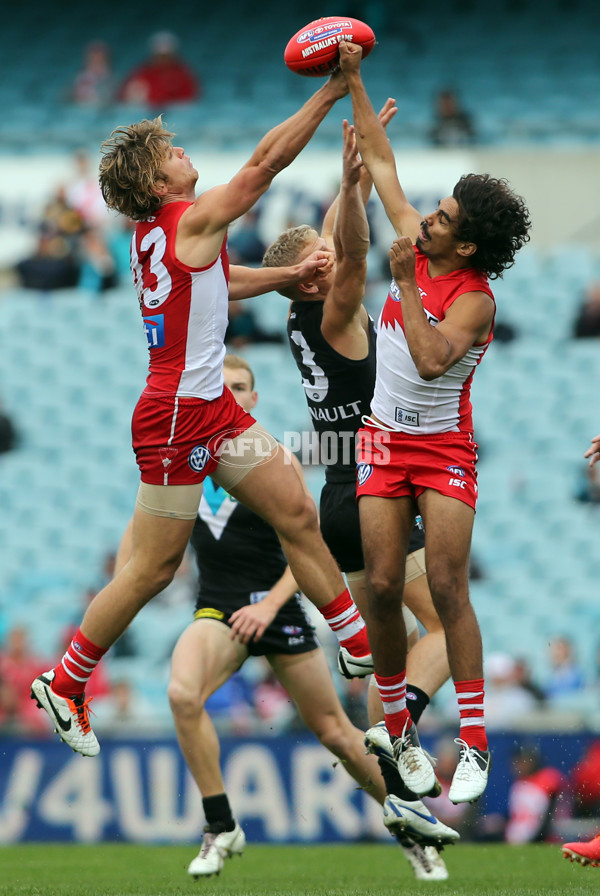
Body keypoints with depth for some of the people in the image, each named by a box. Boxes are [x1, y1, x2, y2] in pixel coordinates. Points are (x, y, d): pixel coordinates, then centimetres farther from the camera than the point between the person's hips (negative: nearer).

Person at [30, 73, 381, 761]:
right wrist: (329, 94, -8)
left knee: (297, 513, 8)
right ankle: (64, 683, 10)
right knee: (152, 570, -1)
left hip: (213, 410, 9)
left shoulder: (155, 235, 10)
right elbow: (267, 160, -14)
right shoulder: (193, 219, -15)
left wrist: (289, 275, 23)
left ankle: (361, 645, 14)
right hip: (177, 416, -9)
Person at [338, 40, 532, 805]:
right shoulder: (416, 245, 0)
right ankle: (398, 728, 8)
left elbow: (431, 361, -34)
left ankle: (474, 745, -10)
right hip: (384, 441, 5)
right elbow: (380, 159, 7)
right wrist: (353, 81, 5)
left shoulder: (474, 299, -17)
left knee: (447, 588, -13)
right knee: (382, 585, -3)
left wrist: (406, 284, -30)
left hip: (444, 449, -5)